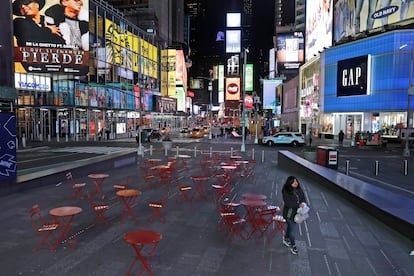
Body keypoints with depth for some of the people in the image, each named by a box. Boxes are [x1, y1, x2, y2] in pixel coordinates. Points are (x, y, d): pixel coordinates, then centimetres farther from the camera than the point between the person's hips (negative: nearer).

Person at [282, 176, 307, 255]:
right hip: (289, 214, -6)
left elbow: (303, 197, 3)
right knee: (293, 230, 0)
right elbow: (288, 203, -25)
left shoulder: (299, 189, -2)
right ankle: (293, 245, 21)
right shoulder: (286, 192, -21)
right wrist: (298, 205, -31)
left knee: (290, 227, 24)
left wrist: (303, 203, -19)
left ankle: (286, 239, 47)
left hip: (297, 213, 6)